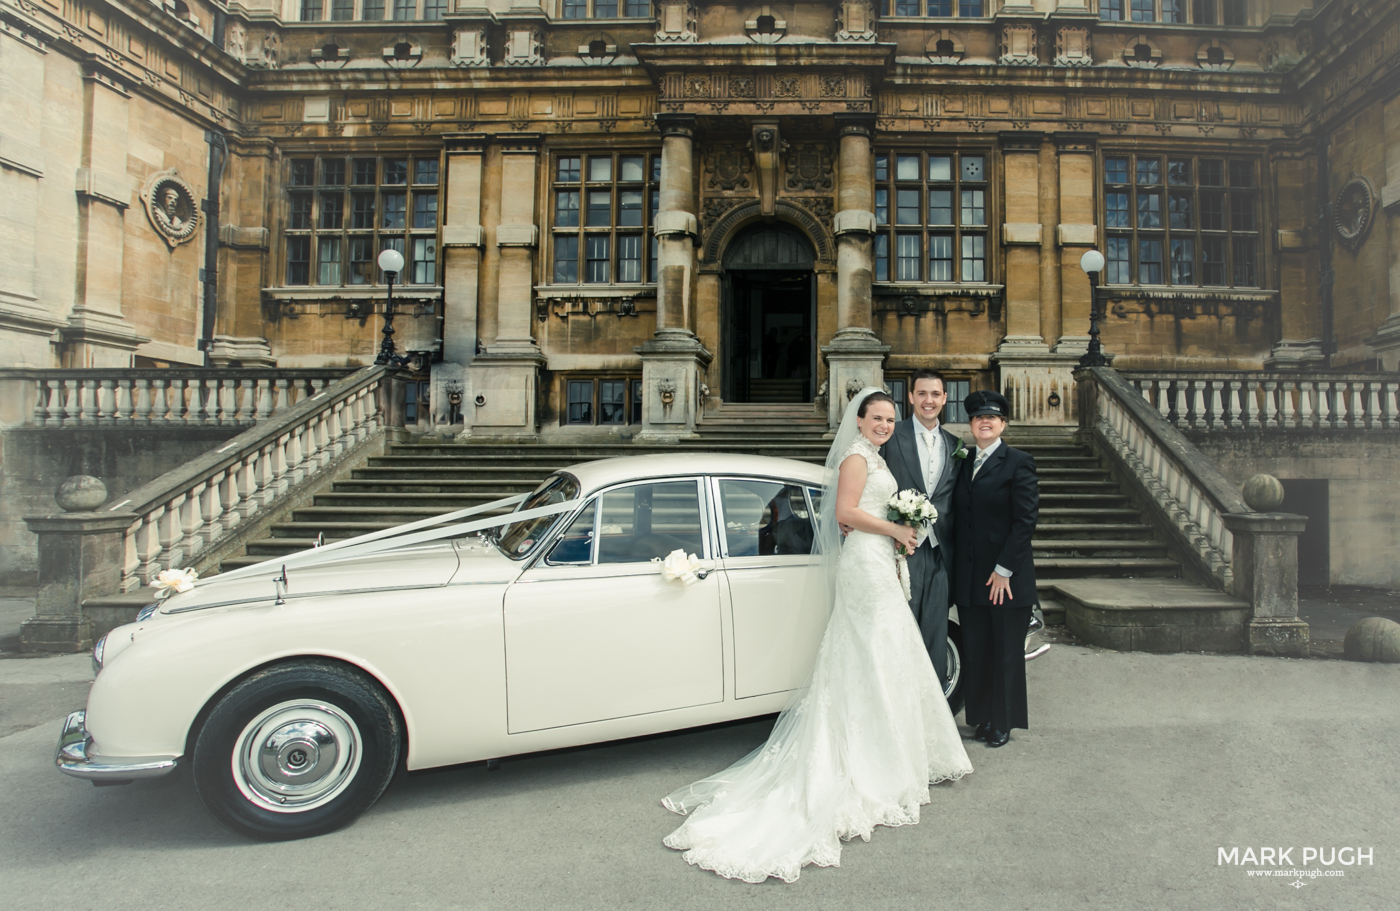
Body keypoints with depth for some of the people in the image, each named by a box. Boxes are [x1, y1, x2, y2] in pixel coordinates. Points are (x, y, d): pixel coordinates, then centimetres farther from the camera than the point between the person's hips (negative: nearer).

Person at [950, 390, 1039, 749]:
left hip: (1008, 578, -5)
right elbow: (958, 521, 12)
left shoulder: (1018, 462, -5)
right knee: (974, 651, 10)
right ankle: (981, 719, 24)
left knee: (1007, 654, 7)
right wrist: (956, 571, 4)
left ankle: (1003, 724, 21)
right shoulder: (963, 464, 12)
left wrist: (1005, 569, -15)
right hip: (969, 579, 5)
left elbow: (1026, 520, -11)